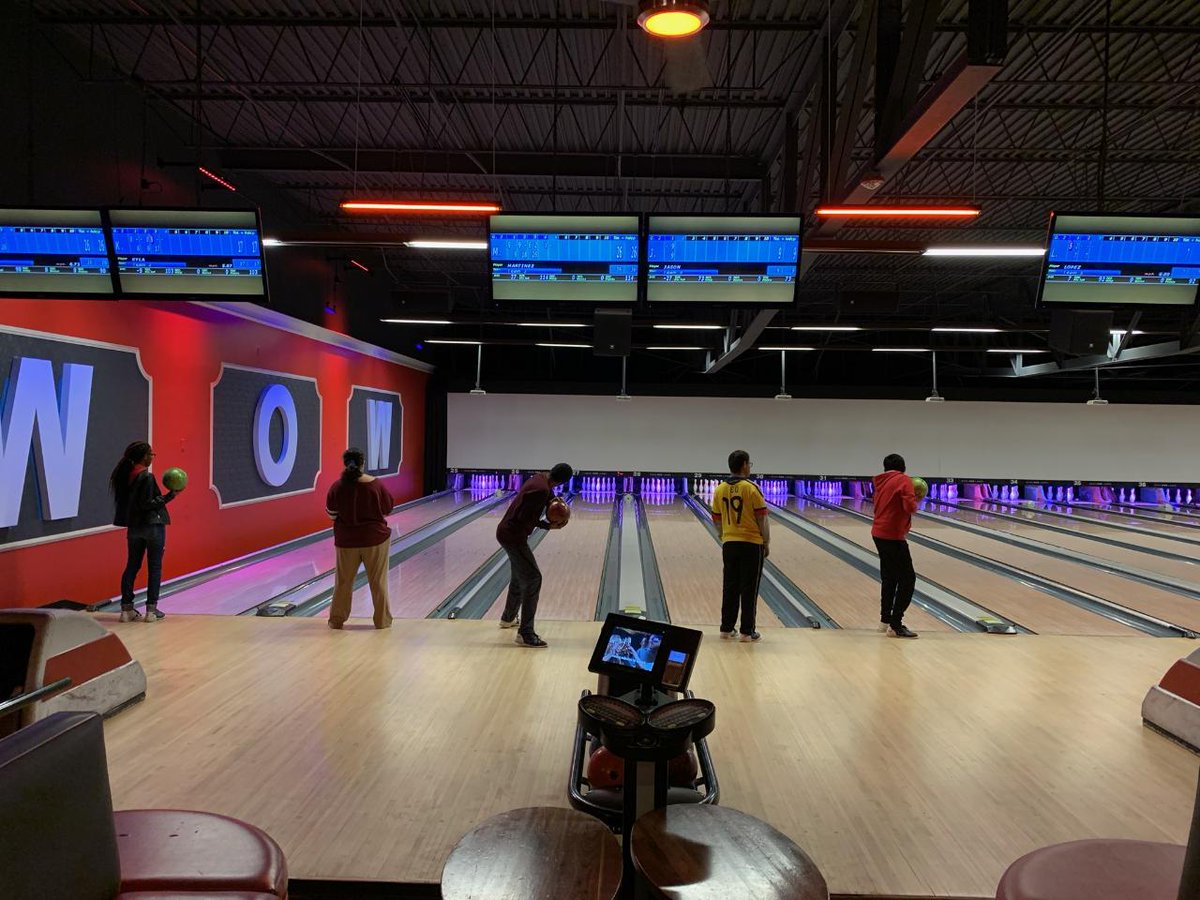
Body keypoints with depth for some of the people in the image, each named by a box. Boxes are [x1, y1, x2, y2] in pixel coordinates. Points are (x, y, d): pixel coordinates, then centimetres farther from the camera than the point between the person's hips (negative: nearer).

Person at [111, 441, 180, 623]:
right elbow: (147, 504, -19)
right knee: (154, 567, 2)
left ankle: (126, 609, 13)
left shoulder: (126, 475, 7)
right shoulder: (147, 476, -16)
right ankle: (151, 610, 4)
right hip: (152, 526, -7)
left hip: (133, 526, 7)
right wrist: (169, 496, -17)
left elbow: (127, 501, 12)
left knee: (132, 566, 10)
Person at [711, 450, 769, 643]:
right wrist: (767, 543, 1)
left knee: (730, 587, 10)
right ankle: (747, 631, 6)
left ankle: (726, 628, 15)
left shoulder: (719, 489, 2)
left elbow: (717, 519, 8)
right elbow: (762, 519, -9)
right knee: (749, 589, 2)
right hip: (751, 543, -4)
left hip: (729, 544, 4)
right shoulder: (751, 488, -12)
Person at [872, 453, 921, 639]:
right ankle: (895, 625, -6)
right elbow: (909, 507, -19)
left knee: (889, 577, 18)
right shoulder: (904, 480, -9)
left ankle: (885, 619, 25)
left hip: (879, 534, 8)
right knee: (907, 579, -3)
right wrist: (916, 500, 2)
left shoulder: (881, 481, 12)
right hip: (893, 536, -8)